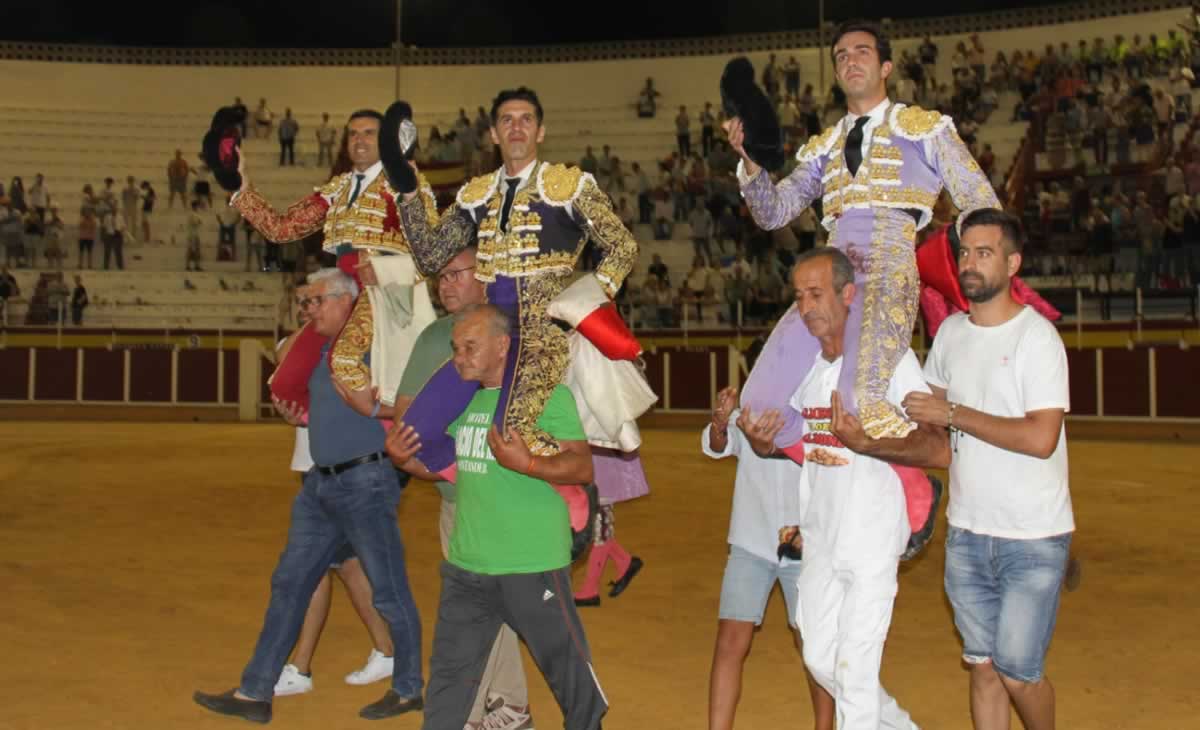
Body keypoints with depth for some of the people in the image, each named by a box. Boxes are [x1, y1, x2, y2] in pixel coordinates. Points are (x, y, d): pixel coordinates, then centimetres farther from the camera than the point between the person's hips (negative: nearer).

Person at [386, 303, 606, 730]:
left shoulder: (547, 393, -11)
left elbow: (583, 468, -18)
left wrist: (526, 464, -32)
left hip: (532, 566, -5)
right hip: (466, 566, 6)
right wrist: (402, 459, 0)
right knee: (449, 671, 13)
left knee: (566, 666, 12)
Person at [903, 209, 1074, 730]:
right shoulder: (951, 331, 7)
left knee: (1017, 671, -2)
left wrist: (952, 414, -19)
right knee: (983, 666, 11)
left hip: (1033, 538, -6)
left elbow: (1040, 438, -23)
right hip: (966, 532, 6)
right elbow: (929, 407, 22)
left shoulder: (1036, 336, -14)